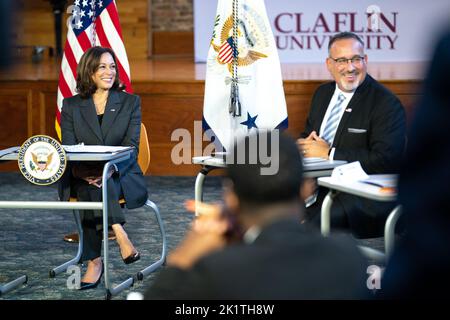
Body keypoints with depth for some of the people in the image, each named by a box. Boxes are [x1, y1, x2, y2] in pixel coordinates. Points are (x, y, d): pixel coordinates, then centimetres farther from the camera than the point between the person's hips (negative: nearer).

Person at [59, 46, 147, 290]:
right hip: (83, 177, 1)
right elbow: (68, 148, 1)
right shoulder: (71, 106, 11)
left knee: (95, 189, -35)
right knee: (90, 187, -36)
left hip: (122, 177, -1)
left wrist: (110, 169, -23)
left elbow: (131, 148, -2)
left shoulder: (130, 102, 9)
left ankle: (94, 261, -37)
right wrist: (83, 171, -23)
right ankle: (120, 235, -39)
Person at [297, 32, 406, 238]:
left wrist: (329, 153, -13)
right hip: (317, 186, 6)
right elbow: (306, 138, 21)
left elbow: (385, 160, -18)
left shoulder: (386, 104, -7)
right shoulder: (322, 93, 17)